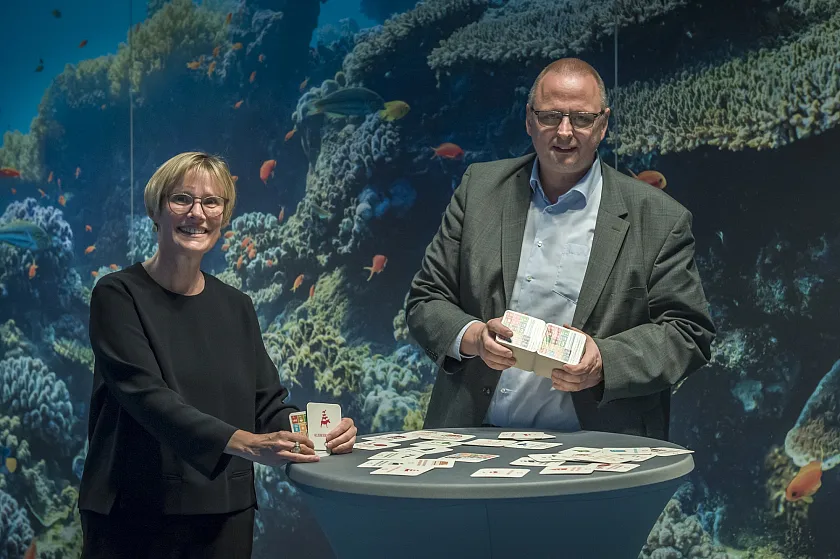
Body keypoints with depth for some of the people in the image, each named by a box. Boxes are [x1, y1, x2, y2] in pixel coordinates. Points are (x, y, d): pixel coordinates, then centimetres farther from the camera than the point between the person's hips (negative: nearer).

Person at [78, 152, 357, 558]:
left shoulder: (236, 306, 8)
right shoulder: (118, 296, -7)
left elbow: (268, 405, 6)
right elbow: (147, 396, -20)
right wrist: (245, 443, -32)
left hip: (227, 510, 4)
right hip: (133, 513, -4)